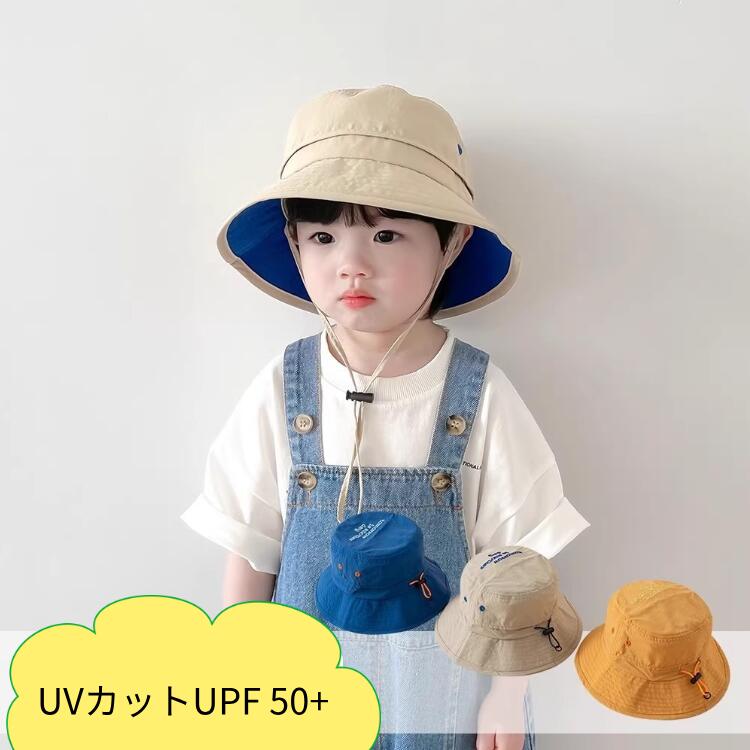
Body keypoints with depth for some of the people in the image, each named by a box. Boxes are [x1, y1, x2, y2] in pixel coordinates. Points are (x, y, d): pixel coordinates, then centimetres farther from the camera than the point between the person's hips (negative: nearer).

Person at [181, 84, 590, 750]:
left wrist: (508, 693, -3)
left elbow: (512, 556, -7)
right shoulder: (282, 389, -12)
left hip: (445, 678, -1)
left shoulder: (480, 394, -16)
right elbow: (250, 552, -4)